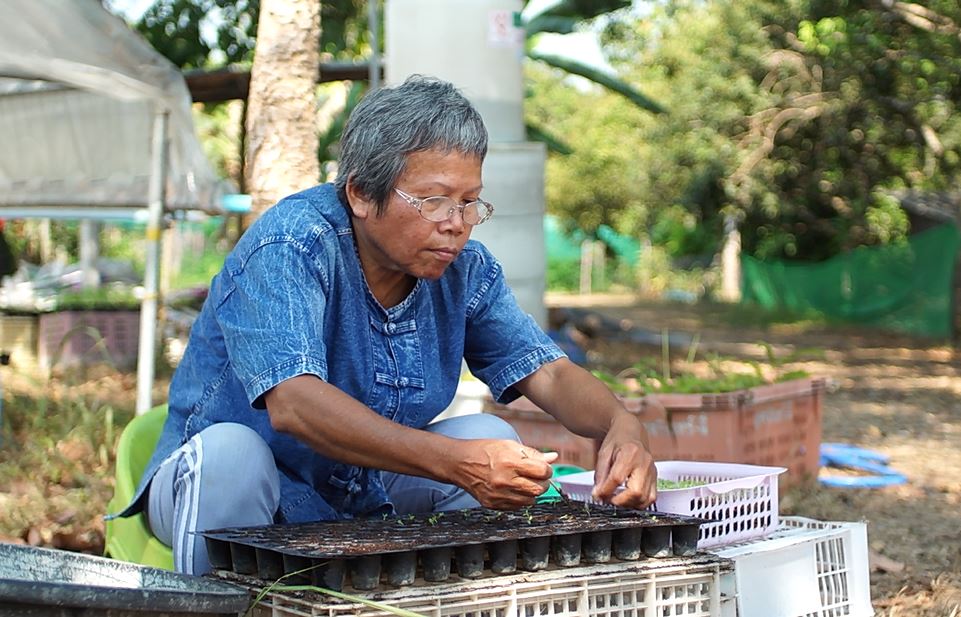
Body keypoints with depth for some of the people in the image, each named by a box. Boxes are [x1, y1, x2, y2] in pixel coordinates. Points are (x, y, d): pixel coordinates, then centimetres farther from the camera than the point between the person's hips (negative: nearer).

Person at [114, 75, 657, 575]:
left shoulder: (465, 269, -4)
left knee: (493, 439, -15)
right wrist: (455, 462, -47)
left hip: (363, 500, 5)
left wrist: (622, 425, -29)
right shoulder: (291, 246, -24)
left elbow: (549, 374, -5)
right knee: (230, 450, -35)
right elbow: (291, 404, -36)